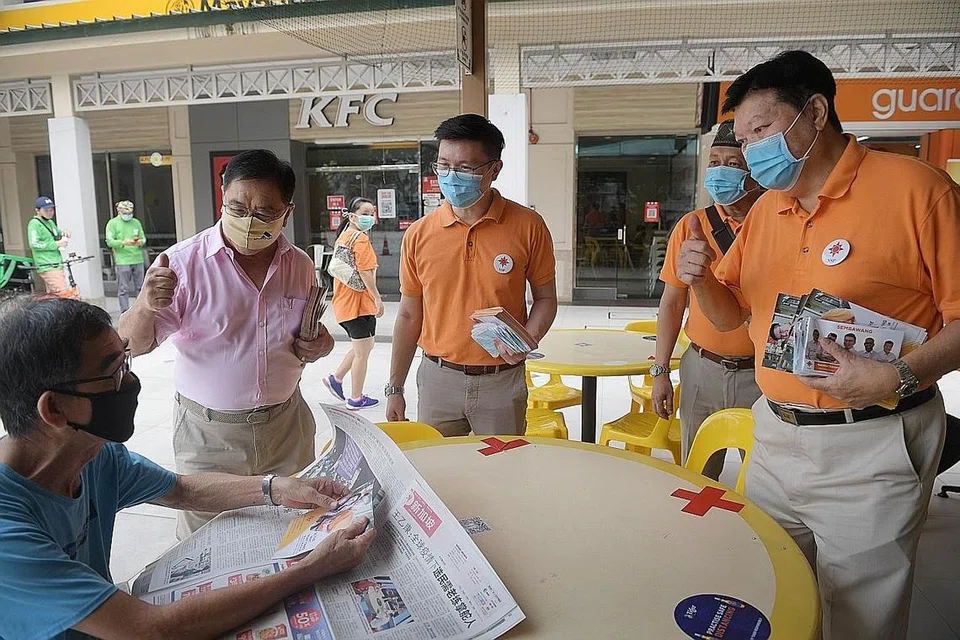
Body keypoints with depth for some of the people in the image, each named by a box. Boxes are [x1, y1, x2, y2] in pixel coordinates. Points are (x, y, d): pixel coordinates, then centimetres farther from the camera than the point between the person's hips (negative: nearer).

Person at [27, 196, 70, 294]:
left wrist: (64, 233, 10)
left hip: (56, 266, 9)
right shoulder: (34, 224, -8)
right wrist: (57, 244, -18)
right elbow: (34, 244, -19)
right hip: (48, 267, -9)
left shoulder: (50, 222, 18)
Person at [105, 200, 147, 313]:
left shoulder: (136, 222, 14)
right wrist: (123, 242, -22)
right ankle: (125, 313, 0)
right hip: (122, 261, -4)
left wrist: (140, 242, -10)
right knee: (123, 289, -3)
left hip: (138, 259, 4)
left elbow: (143, 237, 15)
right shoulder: (113, 223, 2)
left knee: (140, 287, 8)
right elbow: (109, 241, -5)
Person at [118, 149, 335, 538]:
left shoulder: (301, 266, 0)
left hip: (286, 425, 3)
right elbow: (132, 345, -12)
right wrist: (144, 306, -33)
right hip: (209, 432, -3)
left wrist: (316, 346, -7)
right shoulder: (183, 263, -13)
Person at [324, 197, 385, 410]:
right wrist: (377, 297, -17)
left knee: (363, 346, 24)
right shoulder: (361, 239, -15)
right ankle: (356, 398, 13)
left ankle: (336, 378, 24)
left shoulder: (343, 237, 14)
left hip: (344, 302, 9)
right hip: (359, 302, -9)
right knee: (362, 352, 3)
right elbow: (365, 272, -22)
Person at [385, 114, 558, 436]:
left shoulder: (528, 226, -7)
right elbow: (409, 315, 6)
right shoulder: (419, 235, -2)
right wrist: (395, 388, 8)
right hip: (437, 379, 2)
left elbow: (545, 298, 4)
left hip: (502, 381, -1)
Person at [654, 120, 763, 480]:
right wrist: (660, 371, 2)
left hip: (761, 373, -2)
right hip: (702, 369, 2)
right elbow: (672, 301, 5)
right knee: (697, 476, 13)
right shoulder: (692, 225, 2)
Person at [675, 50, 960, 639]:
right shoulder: (765, 209, 9)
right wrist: (700, 279, -5)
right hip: (775, 435, 6)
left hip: (870, 447, -6)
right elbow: (730, 315, 15)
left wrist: (900, 376, -26)